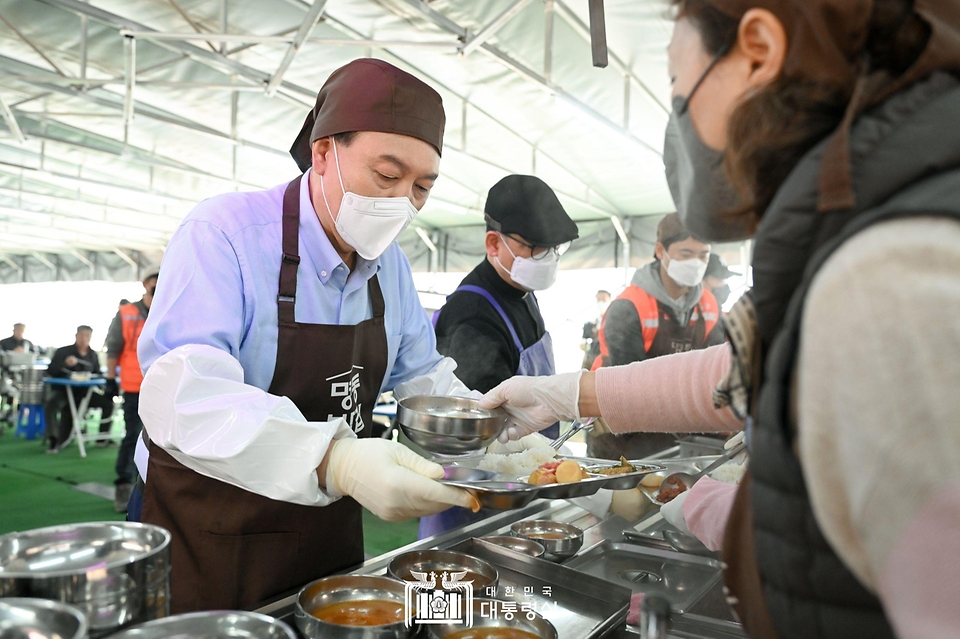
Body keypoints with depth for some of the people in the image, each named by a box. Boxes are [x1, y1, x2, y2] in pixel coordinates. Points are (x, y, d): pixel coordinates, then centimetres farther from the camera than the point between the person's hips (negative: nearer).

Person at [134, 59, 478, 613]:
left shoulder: (389, 262, 1)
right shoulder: (224, 232, -20)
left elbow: (421, 373, 9)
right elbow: (182, 393, -32)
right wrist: (334, 459, -46)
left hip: (330, 530, 6)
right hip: (211, 536, -6)